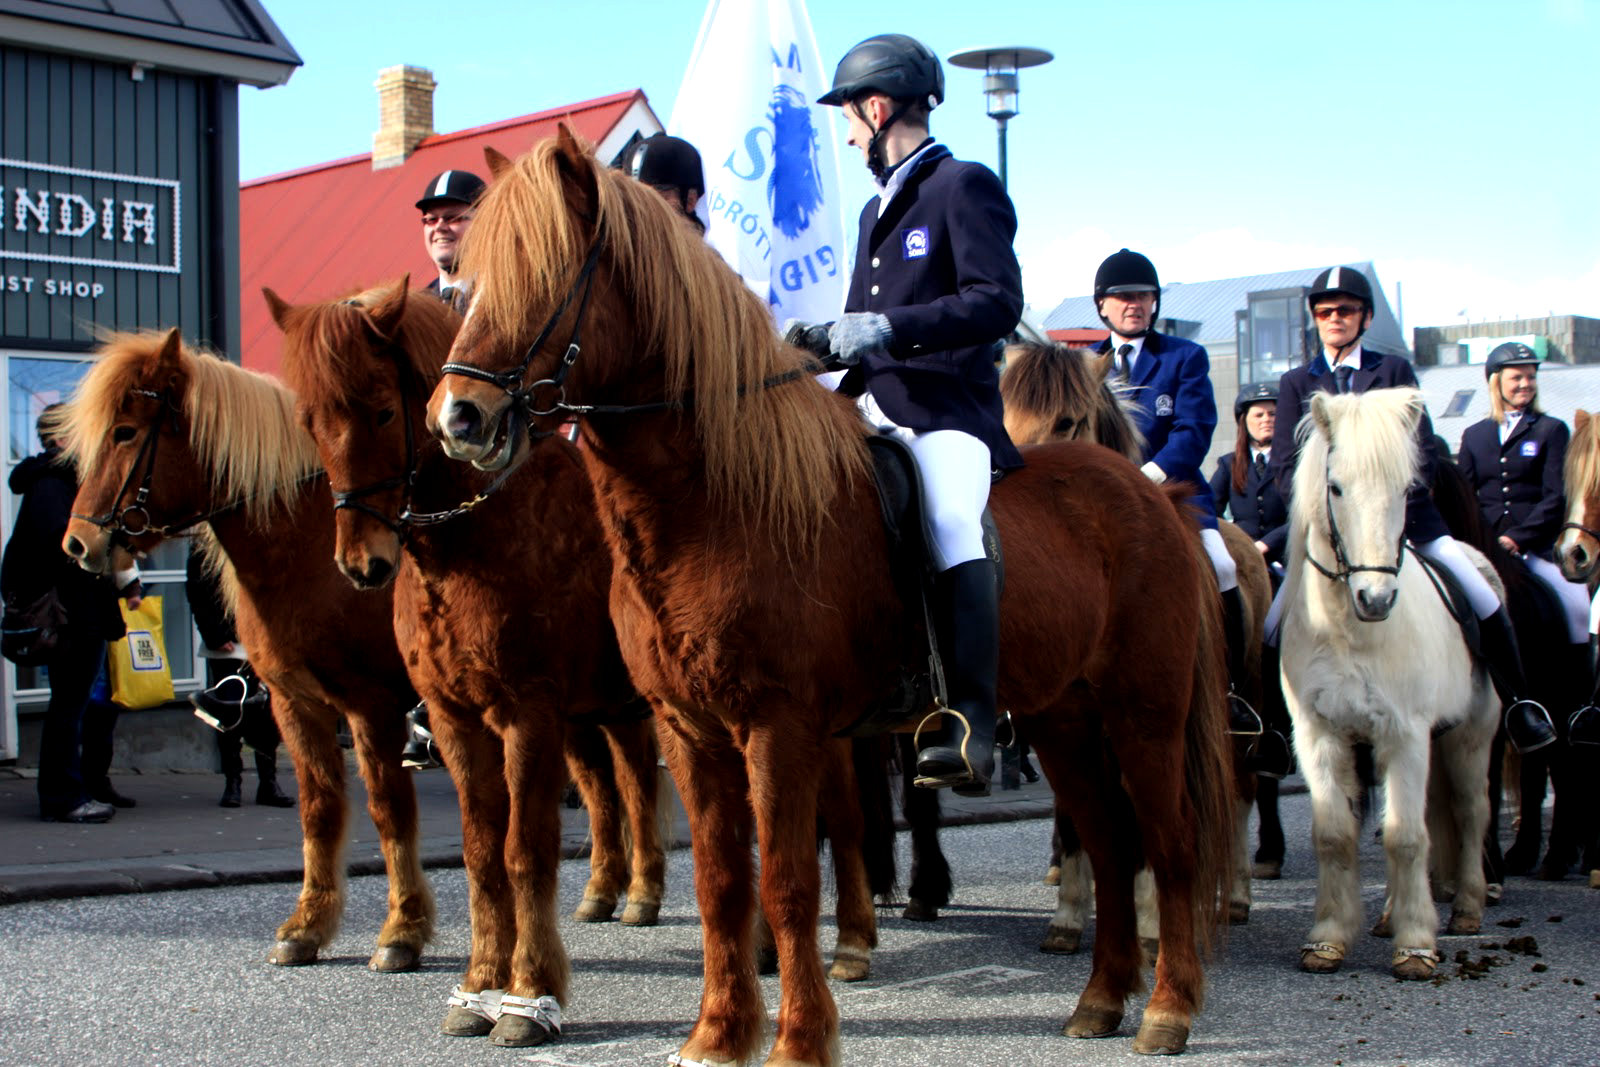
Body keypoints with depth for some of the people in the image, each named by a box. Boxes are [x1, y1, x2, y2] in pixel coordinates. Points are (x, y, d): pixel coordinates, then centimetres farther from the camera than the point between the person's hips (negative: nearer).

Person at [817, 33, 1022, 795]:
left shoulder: (964, 187, 0)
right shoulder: (878, 209, 26)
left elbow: (998, 302, -13)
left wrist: (888, 329, -21)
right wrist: (830, 346, 14)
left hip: (948, 410, -9)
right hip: (874, 410, 10)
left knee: (951, 522, -33)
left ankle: (968, 729, -38)